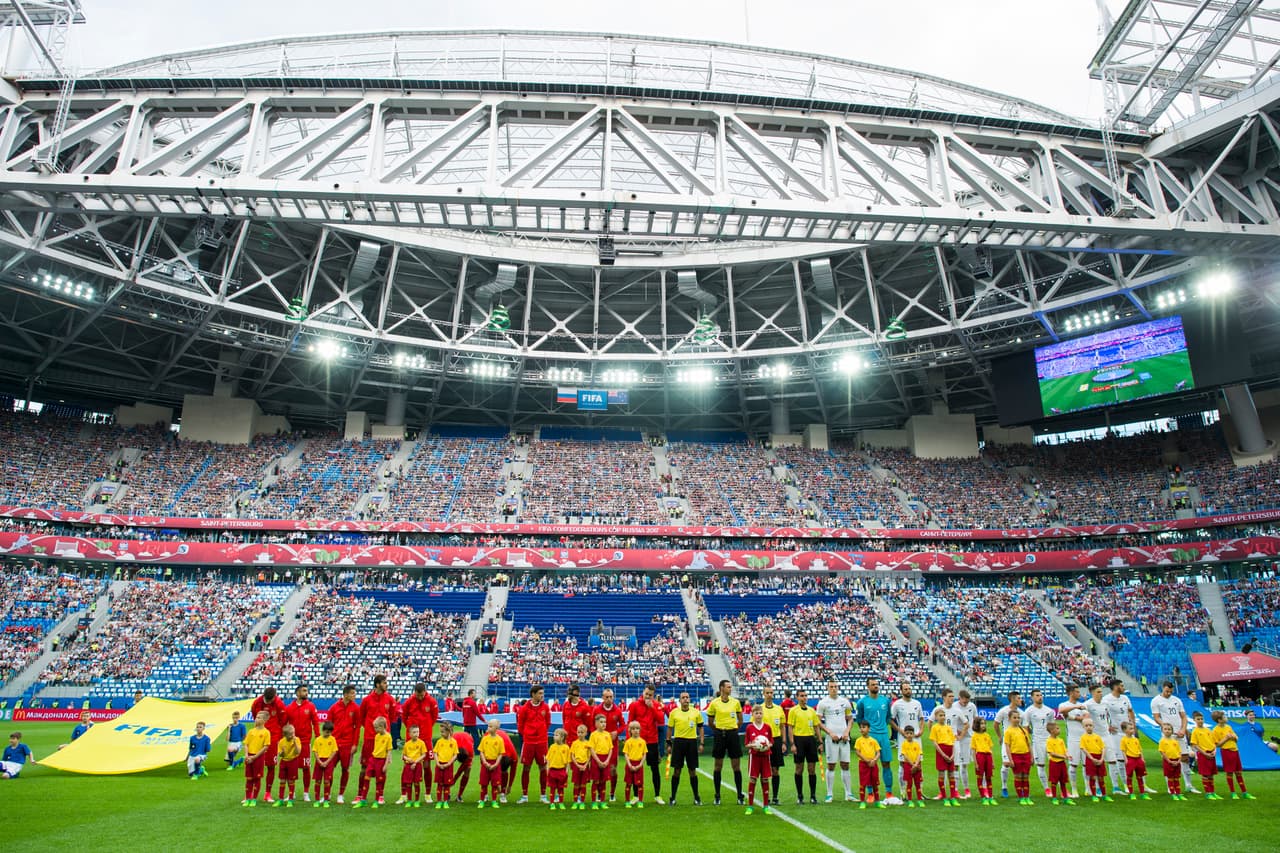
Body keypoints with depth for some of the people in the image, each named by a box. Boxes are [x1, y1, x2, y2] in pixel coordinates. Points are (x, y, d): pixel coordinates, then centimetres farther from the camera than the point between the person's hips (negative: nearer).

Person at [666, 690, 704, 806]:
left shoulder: (696, 712, 2)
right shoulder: (674, 712, 0)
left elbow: (701, 728, 7)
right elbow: (670, 729, 6)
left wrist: (701, 743, 1)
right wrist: (668, 744, 3)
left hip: (692, 742, 0)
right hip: (678, 741, 0)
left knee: (692, 771, 5)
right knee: (676, 770, 3)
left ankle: (696, 797, 18)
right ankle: (673, 797, 13)